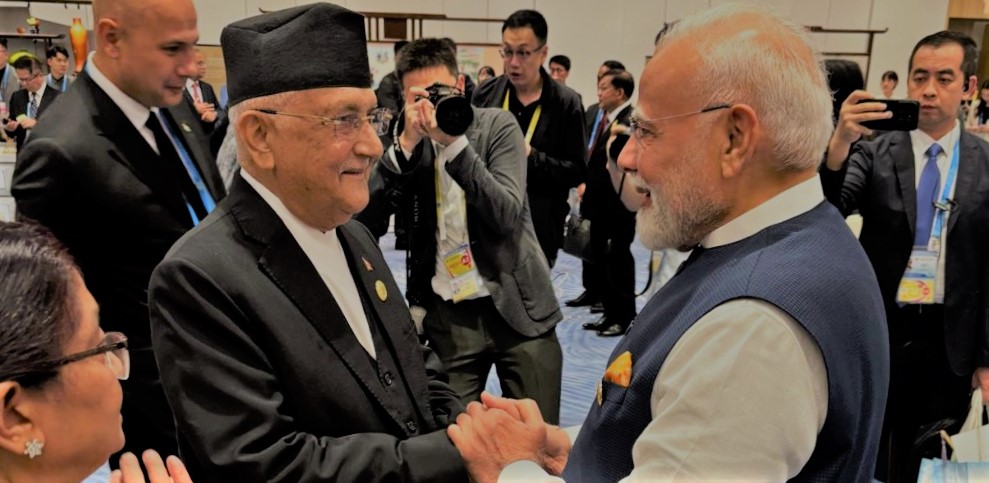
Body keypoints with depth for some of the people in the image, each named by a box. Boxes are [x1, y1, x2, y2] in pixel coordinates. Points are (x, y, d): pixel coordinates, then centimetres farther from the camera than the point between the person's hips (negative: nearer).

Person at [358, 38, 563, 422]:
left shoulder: (497, 126, -3)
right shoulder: (406, 139, 3)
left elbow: (506, 215, -16)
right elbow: (366, 213, -9)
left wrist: (453, 142, -24)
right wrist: (407, 142, -18)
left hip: (517, 306, -1)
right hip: (446, 315, 2)